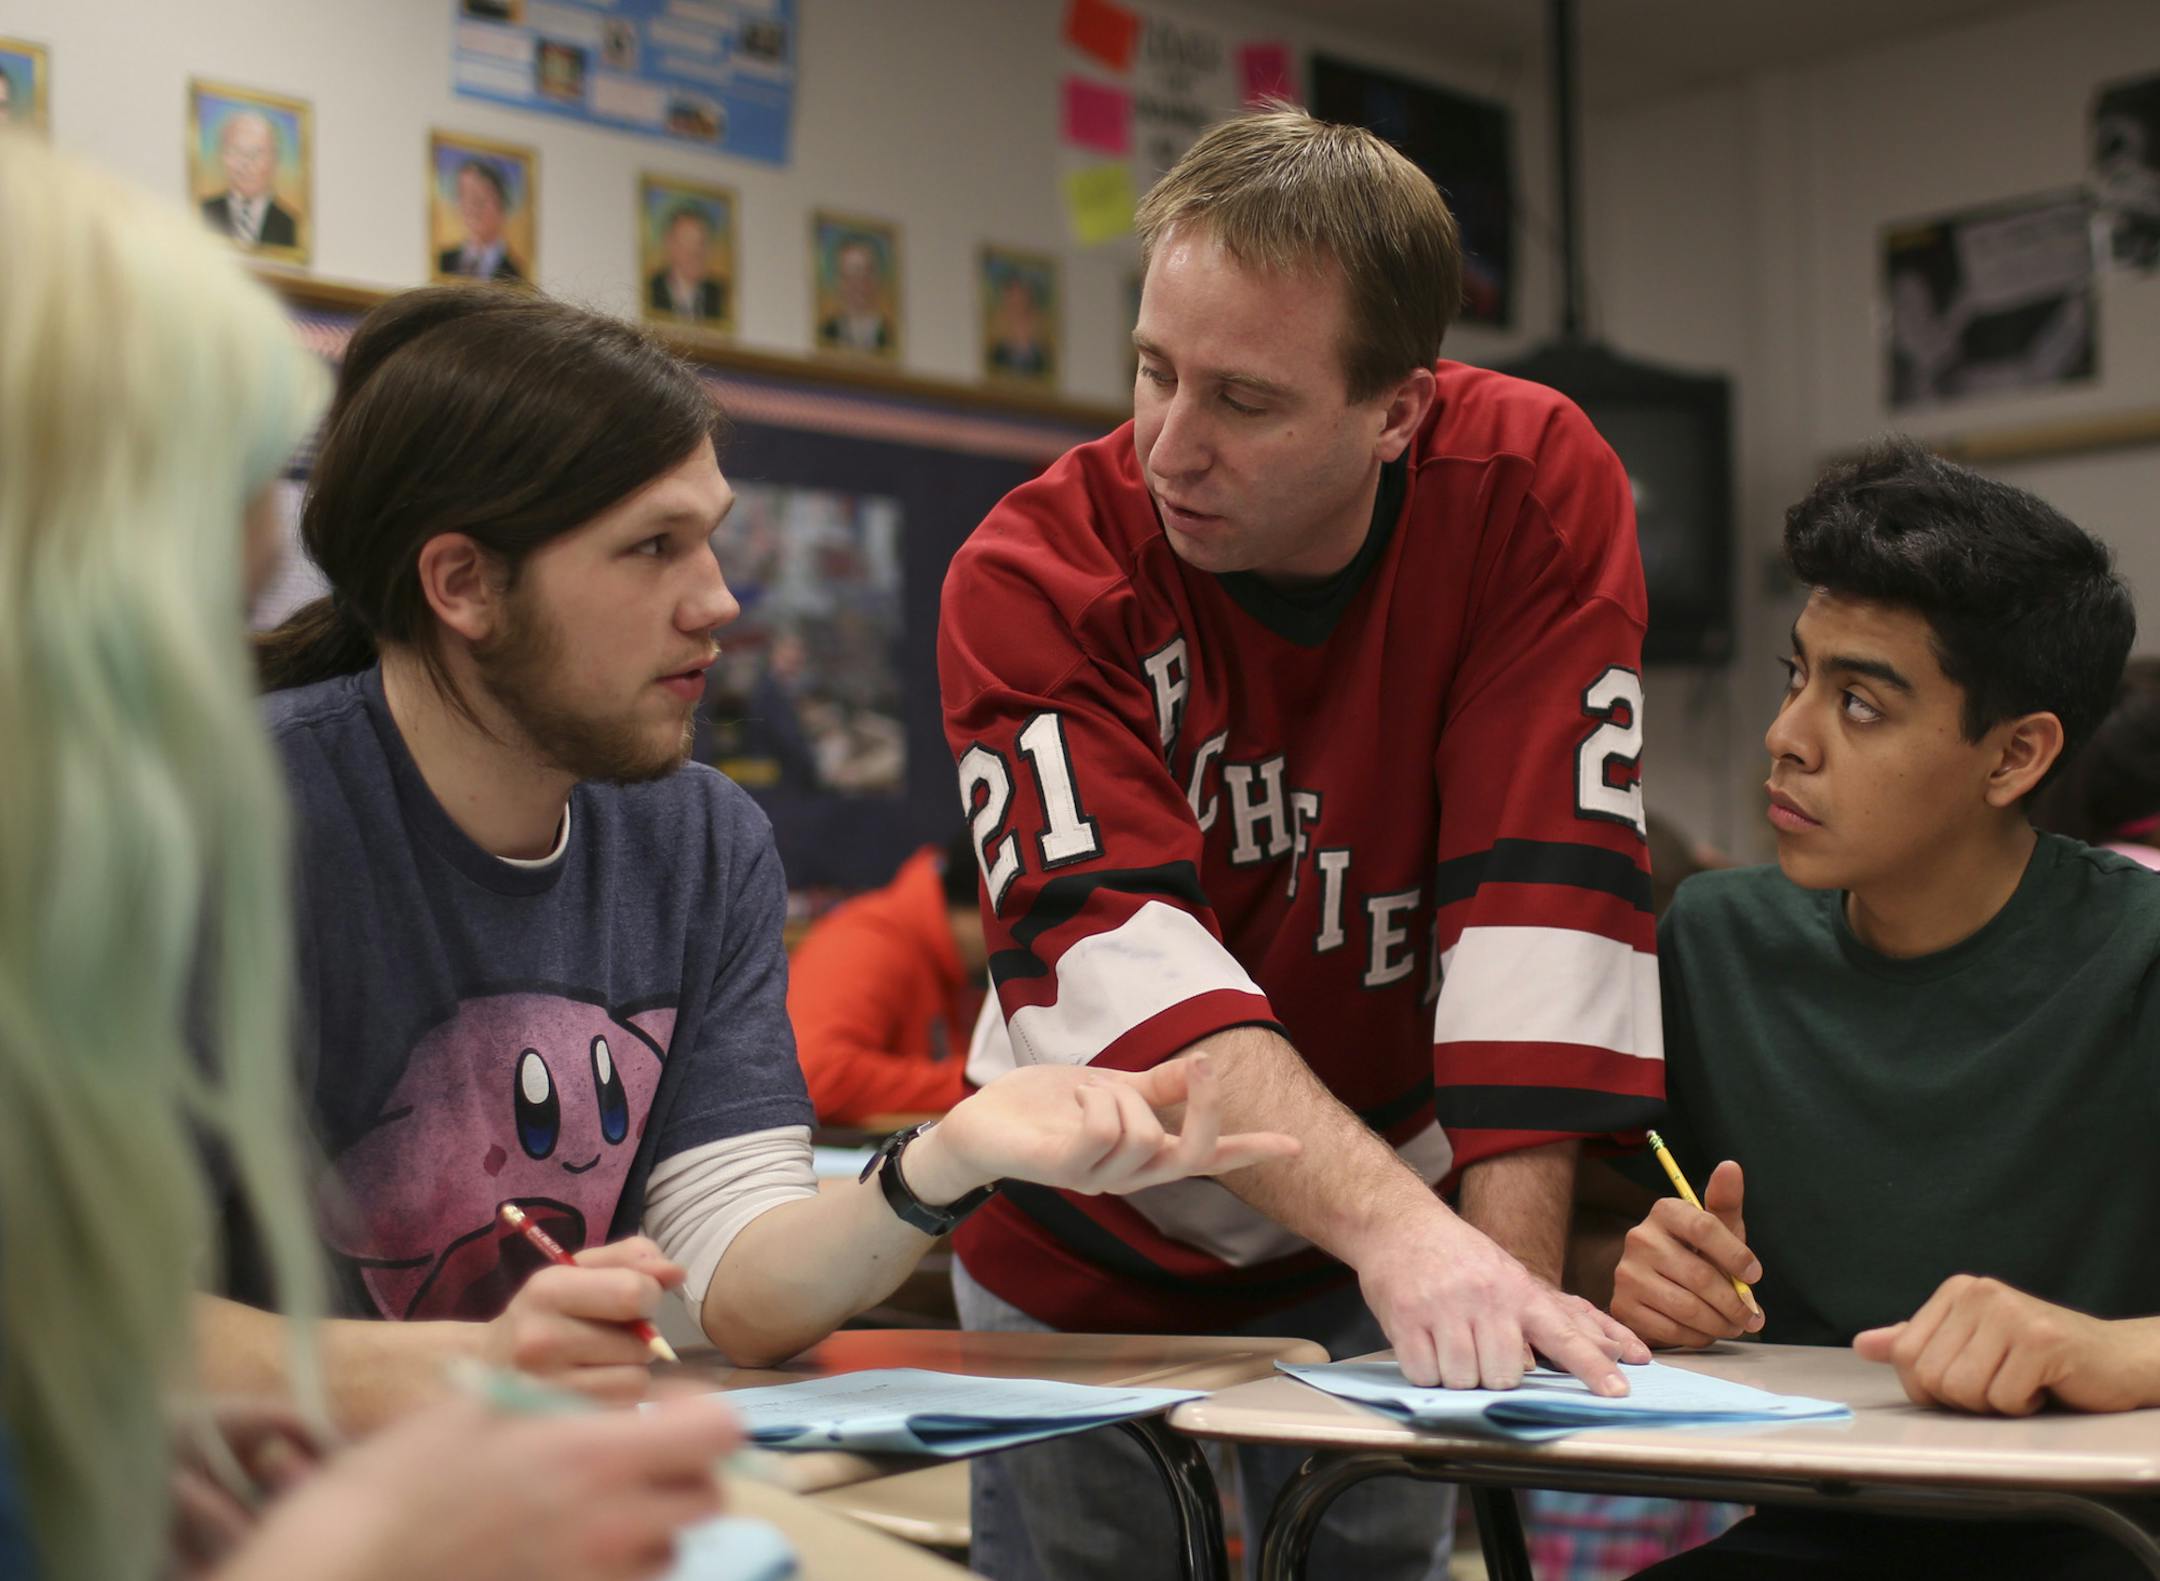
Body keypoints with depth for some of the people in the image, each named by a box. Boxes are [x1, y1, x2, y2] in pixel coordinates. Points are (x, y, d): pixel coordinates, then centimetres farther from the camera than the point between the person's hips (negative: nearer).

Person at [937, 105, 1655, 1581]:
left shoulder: (1537, 489, -18)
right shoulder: (1037, 572, -22)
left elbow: (1542, 892, -23)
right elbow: (1107, 948, -34)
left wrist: (1512, 1273, -30)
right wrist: (1403, 1229, -46)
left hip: (1376, 1266, 1)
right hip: (1088, 1260, -1)